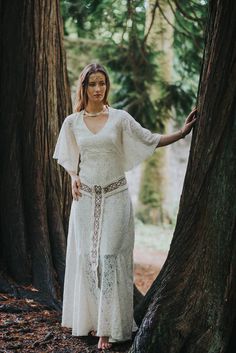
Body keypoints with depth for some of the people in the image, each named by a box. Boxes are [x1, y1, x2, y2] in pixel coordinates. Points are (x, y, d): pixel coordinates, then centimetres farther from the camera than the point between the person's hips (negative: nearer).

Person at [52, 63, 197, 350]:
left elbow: (150, 140, 5)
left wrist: (182, 132, -4)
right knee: (87, 257, 5)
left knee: (109, 257, -6)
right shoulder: (72, 122, 6)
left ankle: (108, 328, -3)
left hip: (114, 196, -2)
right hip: (86, 197, 2)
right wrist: (74, 178, -2)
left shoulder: (120, 118, 1)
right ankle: (90, 319, 18)